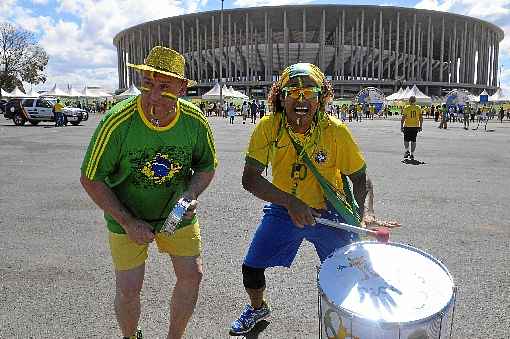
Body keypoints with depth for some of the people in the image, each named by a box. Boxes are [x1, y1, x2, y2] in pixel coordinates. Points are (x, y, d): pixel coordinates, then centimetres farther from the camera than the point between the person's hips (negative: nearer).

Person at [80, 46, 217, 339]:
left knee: (192, 275, 6)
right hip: (126, 214, -2)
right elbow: (91, 180, -17)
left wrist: (191, 195, -21)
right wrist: (128, 223, -19)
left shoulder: (195, 120, -18)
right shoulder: (117, 122, -27)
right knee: (128, 288, 2)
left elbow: (207, 167, -1)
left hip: (178, 211, 3)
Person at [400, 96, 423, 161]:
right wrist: (420, 126, 13)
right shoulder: (418, 108, 4)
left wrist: (401, 126, -1)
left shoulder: (406, 108, -6)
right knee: (413, 141, 8)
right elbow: (421, 118, 5)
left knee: (406, 140, 11)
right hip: (415, 126, 3)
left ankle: (407, 151, -5)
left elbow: (403, 118, -8)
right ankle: (412, 154, 9)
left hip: (408, 126, -3)